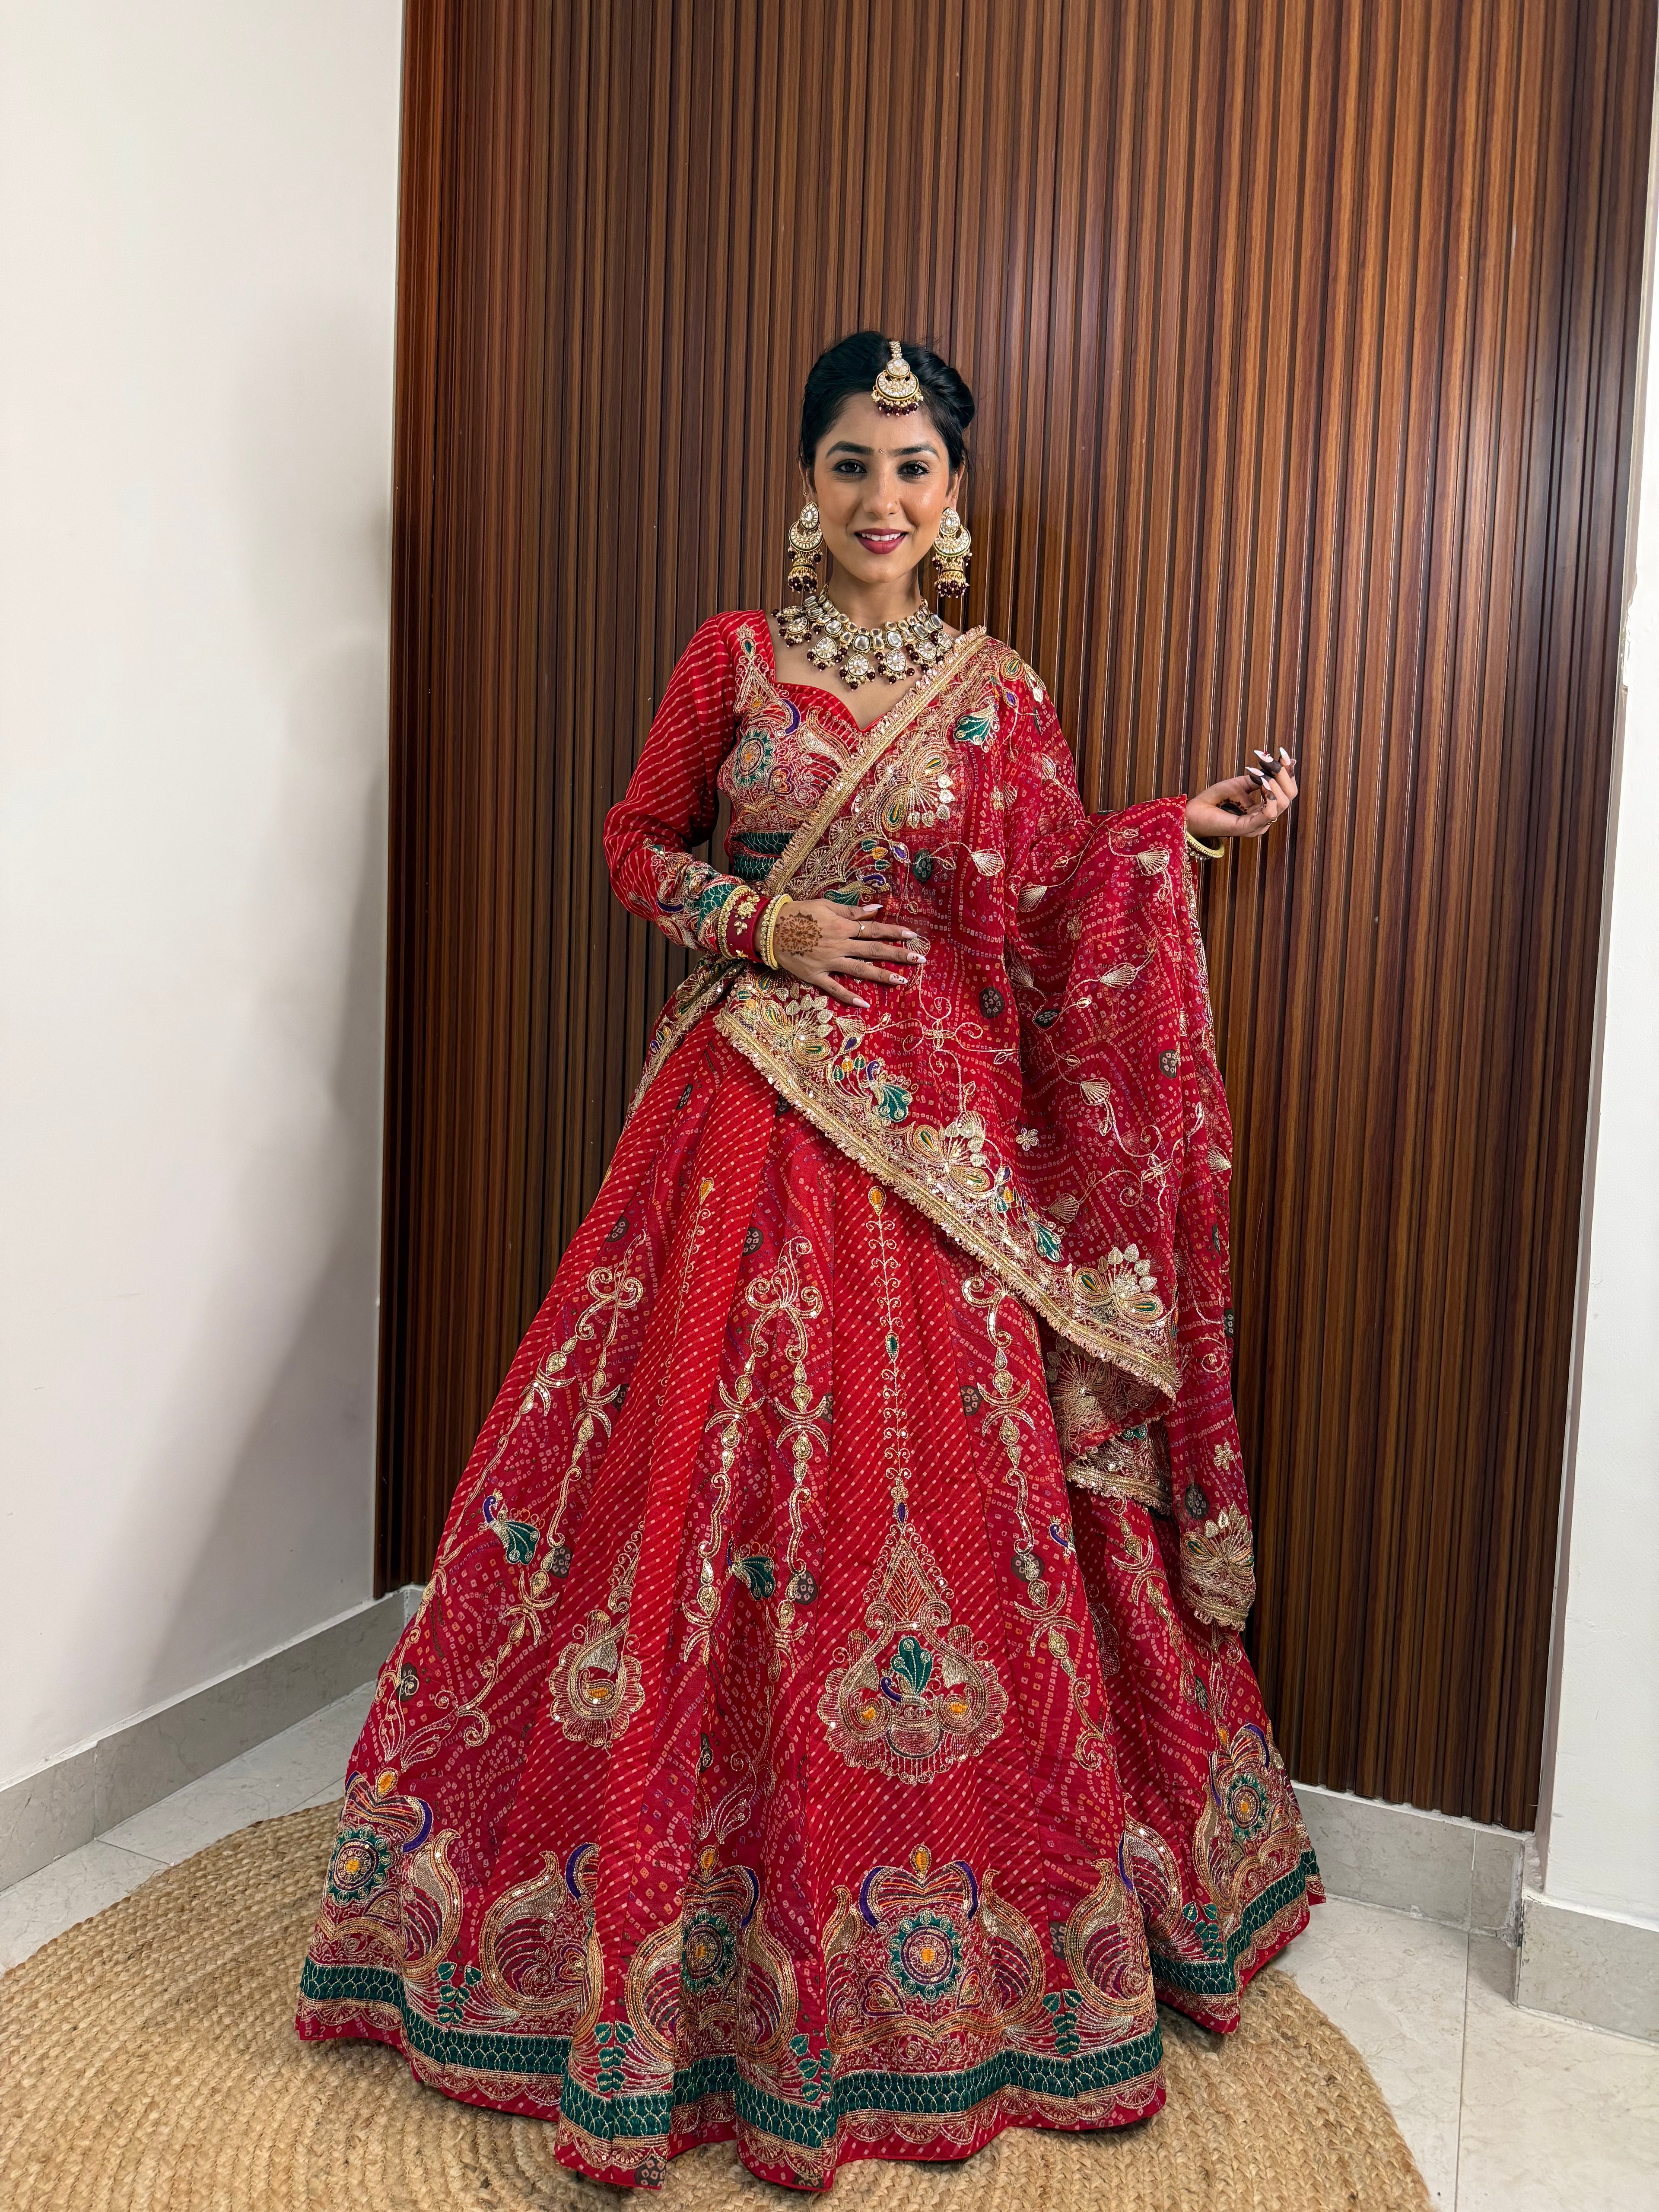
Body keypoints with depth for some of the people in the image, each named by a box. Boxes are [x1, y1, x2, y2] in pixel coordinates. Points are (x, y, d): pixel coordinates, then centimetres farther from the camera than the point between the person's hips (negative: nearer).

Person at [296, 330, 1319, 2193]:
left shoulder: (1001, 697, 8)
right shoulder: (735, 656, 6)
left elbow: (1053, 927, 8)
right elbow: (637, 844, 10)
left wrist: (1178, 835, -5)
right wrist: (767, 922, -5)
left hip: (939, 1133, 1)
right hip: (751, 1117, 0)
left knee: (933, 1483, 3)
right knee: (707, 1468, 0)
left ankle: (924, 1938, 23)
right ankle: (678, 1910, 19)